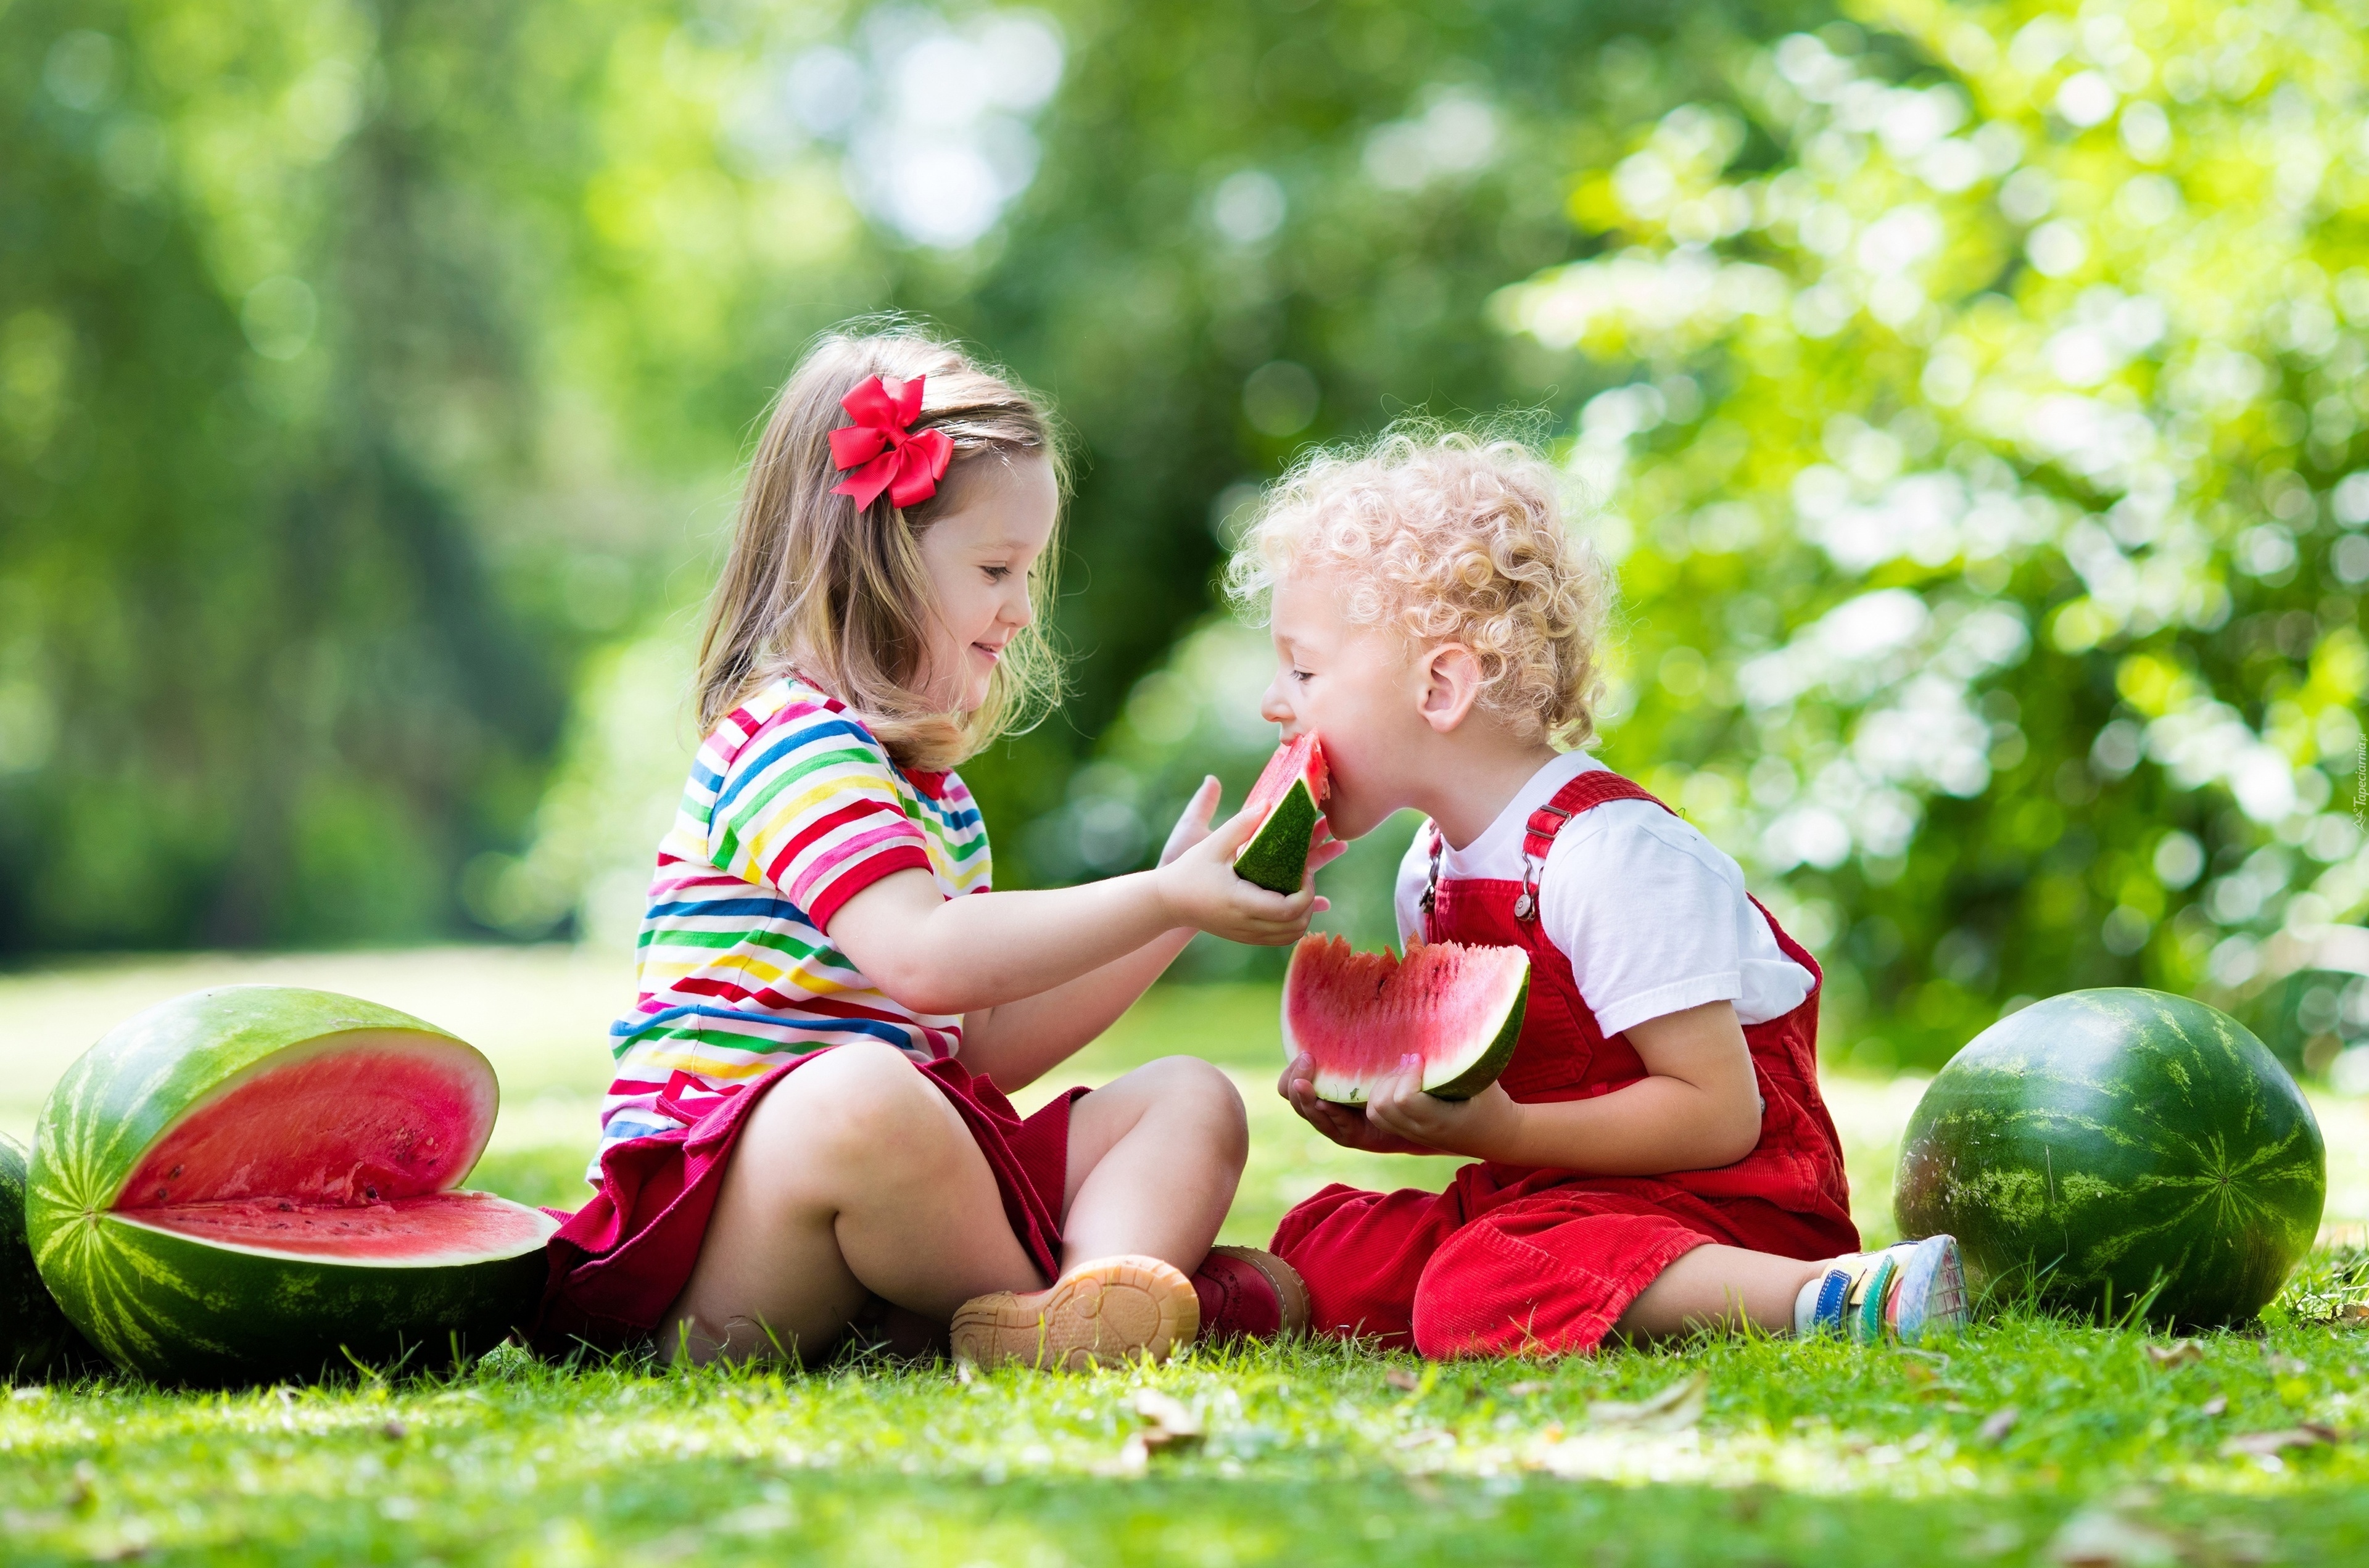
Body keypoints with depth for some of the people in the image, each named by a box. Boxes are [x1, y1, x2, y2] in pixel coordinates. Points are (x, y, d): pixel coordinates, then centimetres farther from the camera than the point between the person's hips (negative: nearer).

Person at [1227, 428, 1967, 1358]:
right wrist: (1382, 1113, -4)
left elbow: (1718, 1114, -22)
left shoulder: (1609, 856, -20)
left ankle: (1841, 1293, -34)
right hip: (1550, 1189, 8)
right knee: (1317, 1254, -6)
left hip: (1727, 1197, -8)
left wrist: (1499, 1132, -29)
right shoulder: (1429, 872, 8)